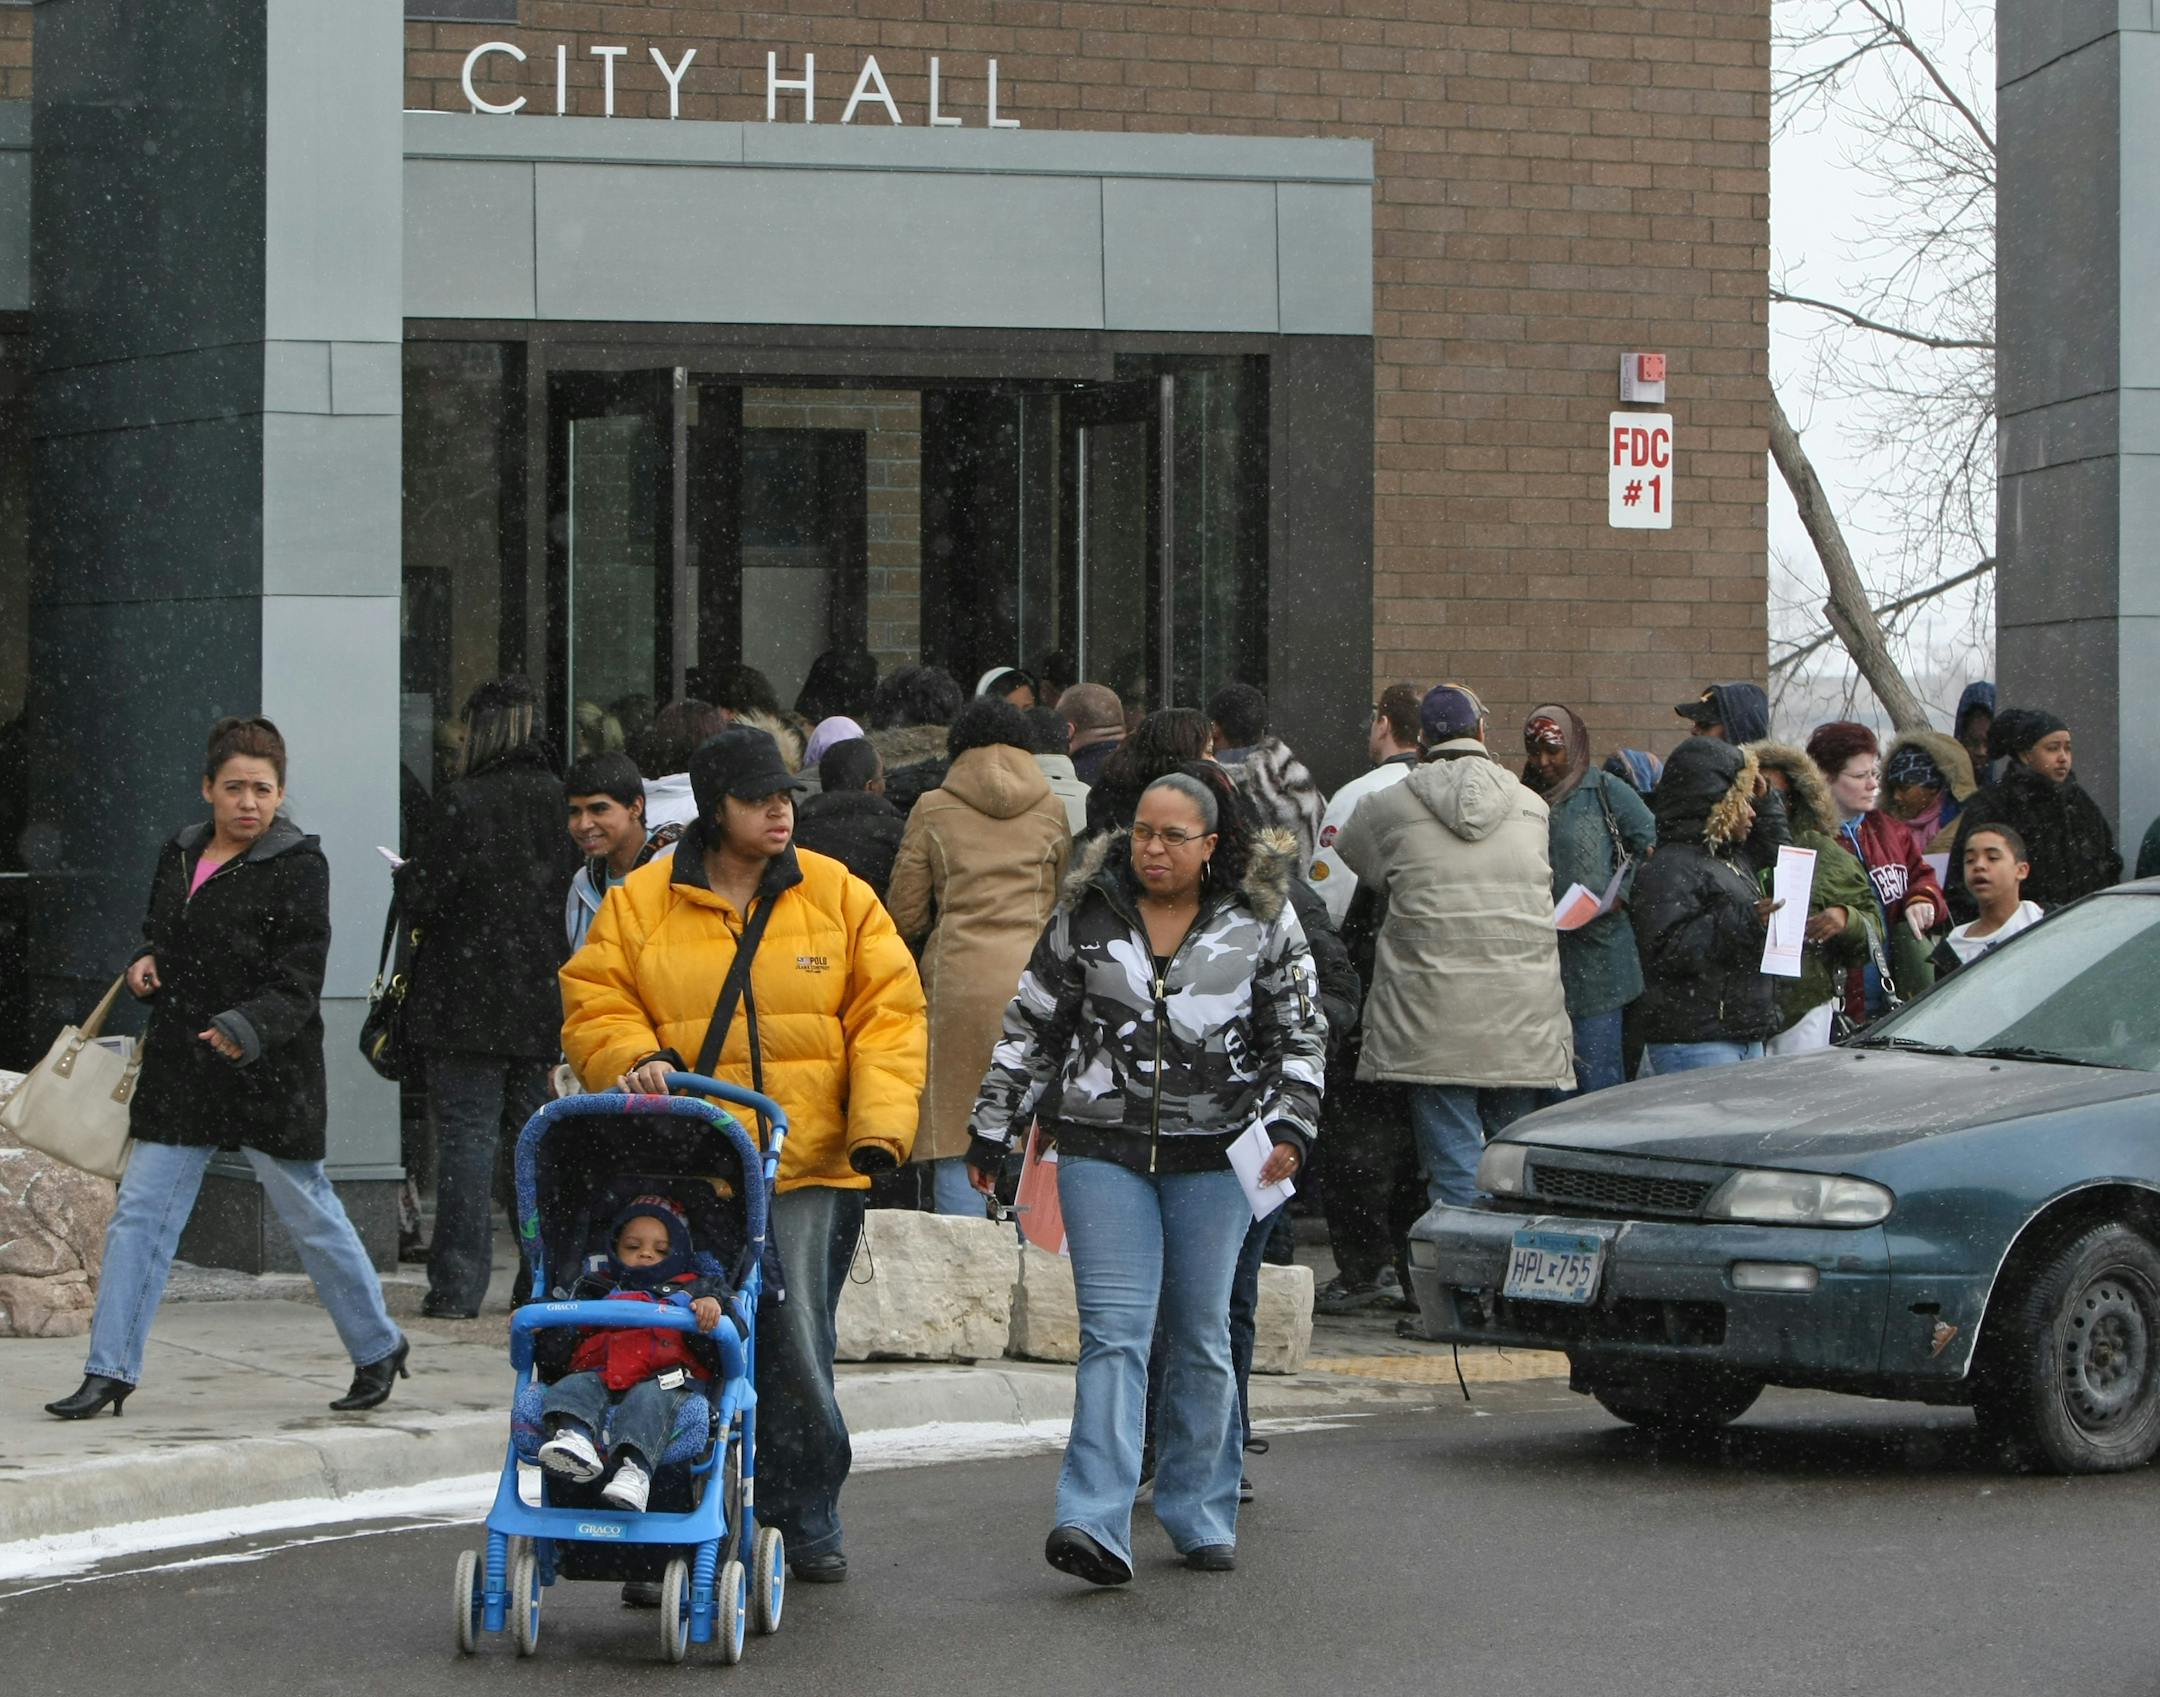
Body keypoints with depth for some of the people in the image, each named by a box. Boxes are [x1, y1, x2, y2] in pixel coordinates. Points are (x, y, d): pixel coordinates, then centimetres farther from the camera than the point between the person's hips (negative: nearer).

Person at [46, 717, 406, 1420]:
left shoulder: (299, 867, -9)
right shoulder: (180, 855, 9)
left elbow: (297, 985, -15)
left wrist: (248, 1029, -32)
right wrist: (145, 964, 1)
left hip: (269, 1073, -5)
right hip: (179, 1071, 6)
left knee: (310, 1216, 5)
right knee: (138, 1213, -1)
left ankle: (378, 1348, 24)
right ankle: (110, 1372, 3)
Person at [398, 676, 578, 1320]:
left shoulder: (462, 802, -14)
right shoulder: (563, 802, 2)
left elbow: (425, 902, -13)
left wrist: (407, 876, 8)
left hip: (468, 1001, -5)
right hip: (542, 1001, 5)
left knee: (467, 1130, -1)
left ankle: (458, 1283, -3)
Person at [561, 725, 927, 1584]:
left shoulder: (838, 896, 7)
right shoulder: (641, 903, 6)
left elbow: (887, 1015, 5)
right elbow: (593, 1007, 6)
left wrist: (880, 1122, -6)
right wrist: (637, 1063, -14)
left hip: (811, 1166, 0)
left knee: (797, 1351, -2)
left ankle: (806, 1522, 13)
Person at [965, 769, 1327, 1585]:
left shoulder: (1262, 922, 2)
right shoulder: (1086, 915, 4)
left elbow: (1301, 1033, 7)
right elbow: (1031, 1028, 11)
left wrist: (1291, 1126, -5)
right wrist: (991, 1132, 10)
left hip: (1214, 1157, 0)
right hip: (1104, 1149, 0)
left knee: (1202, 1337, 7)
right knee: (1113, 1331, -10)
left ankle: (1200, 1516, 19)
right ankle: (1095, 1525, -18)